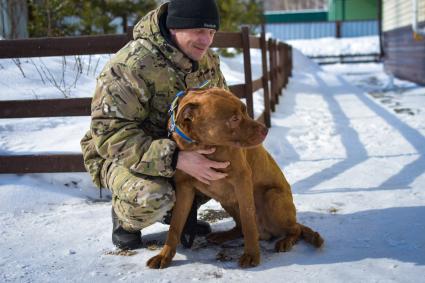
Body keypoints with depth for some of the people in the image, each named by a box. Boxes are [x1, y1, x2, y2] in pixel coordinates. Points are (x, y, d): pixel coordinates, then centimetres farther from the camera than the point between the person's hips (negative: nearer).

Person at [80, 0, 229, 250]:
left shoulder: (208, 60, -5)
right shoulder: (131, 65, -30)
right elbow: (109, 133, -34)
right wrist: (175, 159, -43)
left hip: (181, 149, 7)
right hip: (119, 155, -7)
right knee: (153, 198, -37)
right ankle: (125, 218, 1)